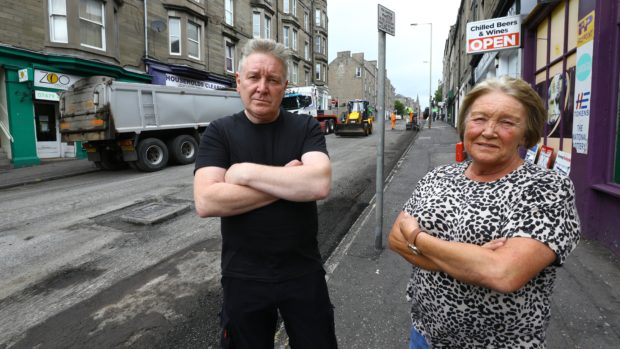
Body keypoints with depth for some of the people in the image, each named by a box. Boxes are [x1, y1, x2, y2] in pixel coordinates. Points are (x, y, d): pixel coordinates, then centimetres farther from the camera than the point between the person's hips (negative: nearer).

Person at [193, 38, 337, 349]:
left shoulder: (306, 127, -5)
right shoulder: (219, 132, -5)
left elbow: (319, 184, -23)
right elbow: (206, 203, -20)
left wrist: (245, 172, -20)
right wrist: (287, 184, -19)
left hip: (303, 272, 1)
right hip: (243, 276, 0)